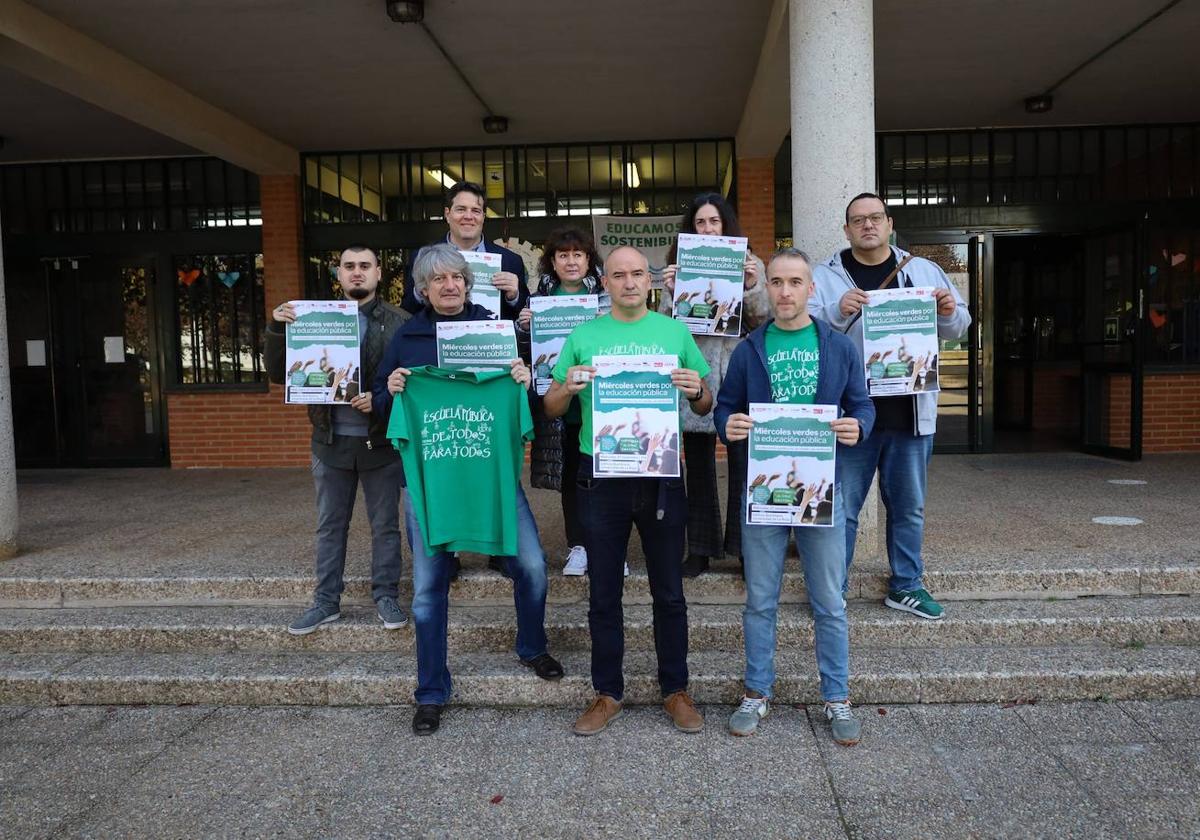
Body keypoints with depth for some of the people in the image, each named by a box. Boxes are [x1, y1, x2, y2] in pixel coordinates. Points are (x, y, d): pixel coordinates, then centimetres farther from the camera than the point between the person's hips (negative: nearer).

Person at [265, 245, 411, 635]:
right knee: (330, 526, 12)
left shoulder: (398, 322, -3)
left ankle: (385, 596, 22)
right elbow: (277, 373, 4)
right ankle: (326, 601, 24)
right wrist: (277, 328, -11)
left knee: (385, 525, 8)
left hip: (381, 440, -2)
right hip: (331, 440, 3)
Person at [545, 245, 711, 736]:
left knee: (669, 592, 10)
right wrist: (567, 388, -16)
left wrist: (697, 390, -16)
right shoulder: (583, 336, 4)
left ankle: (675, 690, 27)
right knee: (603, 594, 10)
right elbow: (551, 411, 5)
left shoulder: (675, 332, 4)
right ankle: (607, 693, 26)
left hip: (662, 474, 0)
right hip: (601, 477, 0)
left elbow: (704, 408, 7)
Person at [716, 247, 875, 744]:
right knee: (760, 601, 10)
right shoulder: (748, 350, 5)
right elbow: (725, 407, 7)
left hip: (821, 486, 0)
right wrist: (727, 425, -16)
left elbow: (862, 404, 8)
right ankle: (757, 694, 25)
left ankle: (836, 699, 24)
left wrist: (857, 427, -14)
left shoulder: (840, 348, 4)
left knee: (830, 604, 8)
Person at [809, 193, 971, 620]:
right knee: (841, 508, 3)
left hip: (909, 412, 3)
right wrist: (837, 311, -24)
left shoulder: (924, 271, 11)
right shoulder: (825, 276, 1)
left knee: (909, 507, 14)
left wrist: (949, 312, -7)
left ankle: (906, 585, 29)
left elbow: (956, 329, 14)